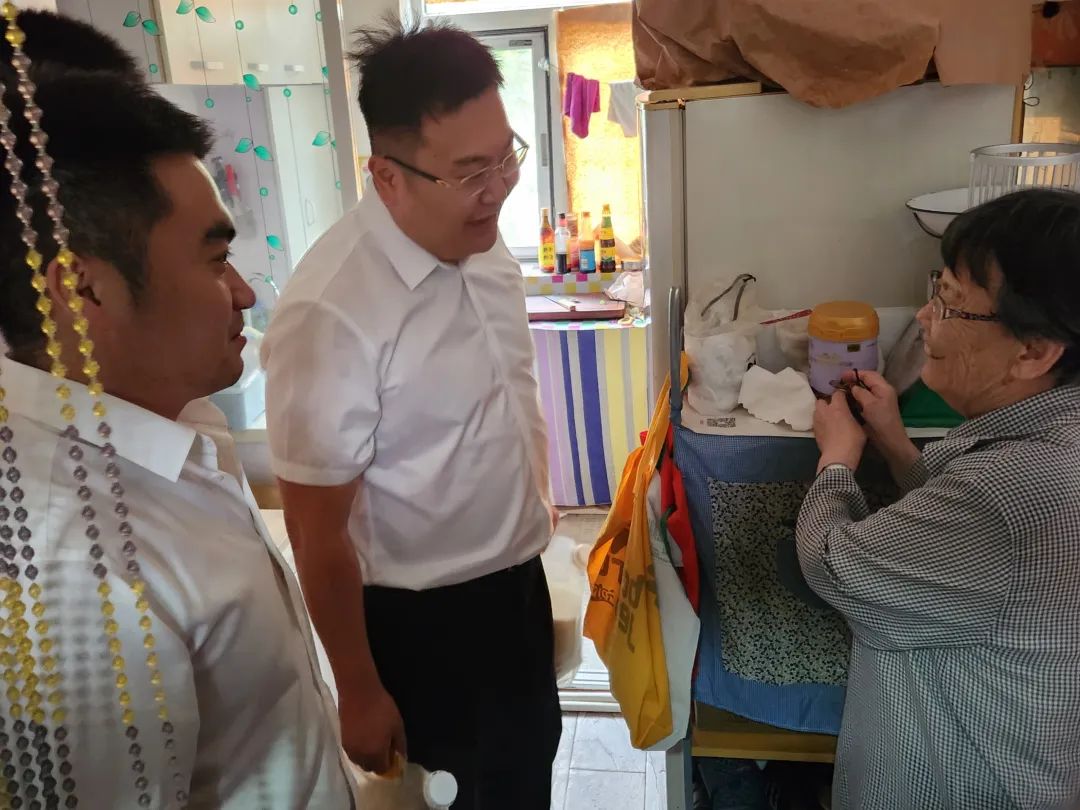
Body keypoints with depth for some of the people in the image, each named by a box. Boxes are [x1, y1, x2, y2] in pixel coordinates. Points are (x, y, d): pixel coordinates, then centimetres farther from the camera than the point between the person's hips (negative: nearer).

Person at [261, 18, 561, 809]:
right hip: (420, 617, -7)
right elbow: (318, 533, -22)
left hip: (516, 577, 7)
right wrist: (359, 694, -13)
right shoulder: (332, 313, -30)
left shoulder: (482, 242, -6)